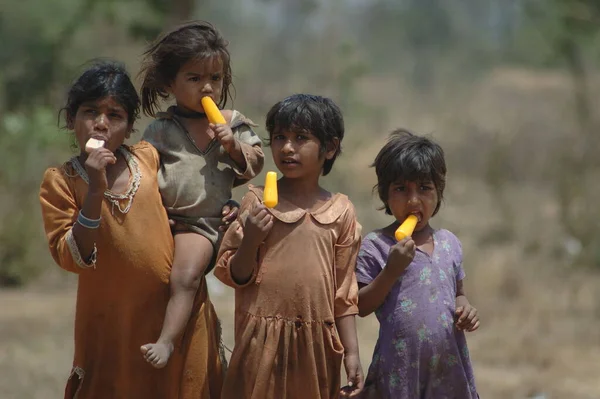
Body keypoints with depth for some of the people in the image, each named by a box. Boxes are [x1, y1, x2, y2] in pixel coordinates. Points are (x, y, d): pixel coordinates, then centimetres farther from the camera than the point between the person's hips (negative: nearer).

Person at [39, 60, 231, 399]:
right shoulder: (60, 182, -7)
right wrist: (95, 191, -25)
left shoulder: (149, 159, 1)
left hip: (179, 314, 3)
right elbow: (72, 259, -17)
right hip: (114, 329, -3)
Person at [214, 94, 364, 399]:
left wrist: (352, 353, 5)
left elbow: (344, 293, 8)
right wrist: (251, 240, -18)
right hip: (264, 339, -2)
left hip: (317, 343, 2)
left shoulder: (340, 212, 4)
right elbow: (234, 276, -1)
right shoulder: (258, 201, -1)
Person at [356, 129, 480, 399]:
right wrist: (392, 270, -19)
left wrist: (465, 309, -2)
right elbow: (362, 306, -8)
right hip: (400, 367, -4)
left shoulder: (449, 243, 8)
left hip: (448, 365, 4)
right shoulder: (375, 246, -6)